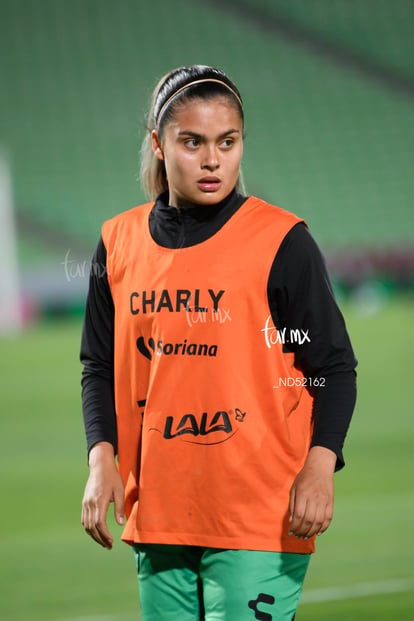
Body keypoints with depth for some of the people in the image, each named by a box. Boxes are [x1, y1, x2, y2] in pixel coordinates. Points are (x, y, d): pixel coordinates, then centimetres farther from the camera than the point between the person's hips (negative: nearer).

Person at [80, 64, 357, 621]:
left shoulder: (281, 241, -4)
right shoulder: (121, 241, 8)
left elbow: (333, 366, -3)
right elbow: (101, 367, 15)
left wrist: (320, 466, -17)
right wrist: (102, 459, -1)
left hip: (261, 511, -5)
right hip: (157, 509, 5)